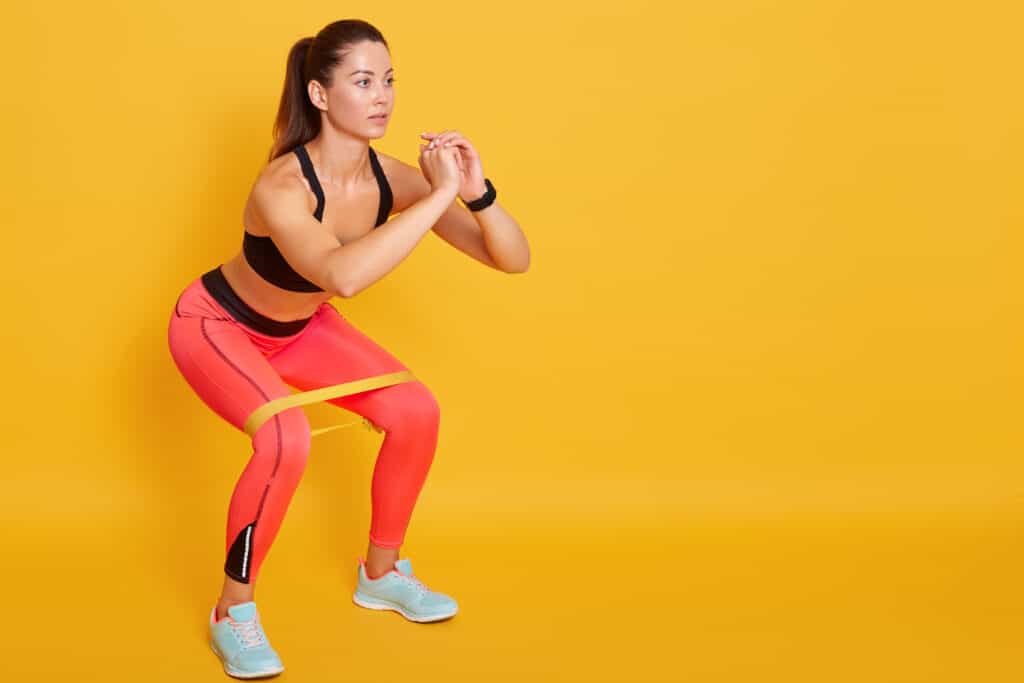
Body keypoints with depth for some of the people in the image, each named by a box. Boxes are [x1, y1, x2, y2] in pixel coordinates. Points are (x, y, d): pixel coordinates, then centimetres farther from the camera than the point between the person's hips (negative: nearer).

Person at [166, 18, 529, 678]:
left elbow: (514, 259, -20)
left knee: (416, 412, -5)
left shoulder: (392, 178, -20)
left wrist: (478, 192, -39)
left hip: (299, 327, 6)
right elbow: (343, 276, -57)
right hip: (215, 324, -6)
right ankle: (234, 613, -10)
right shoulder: (281, 186, -37)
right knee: (286, 437, -31)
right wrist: (441, 196, -53)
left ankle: (381, 574, 17)